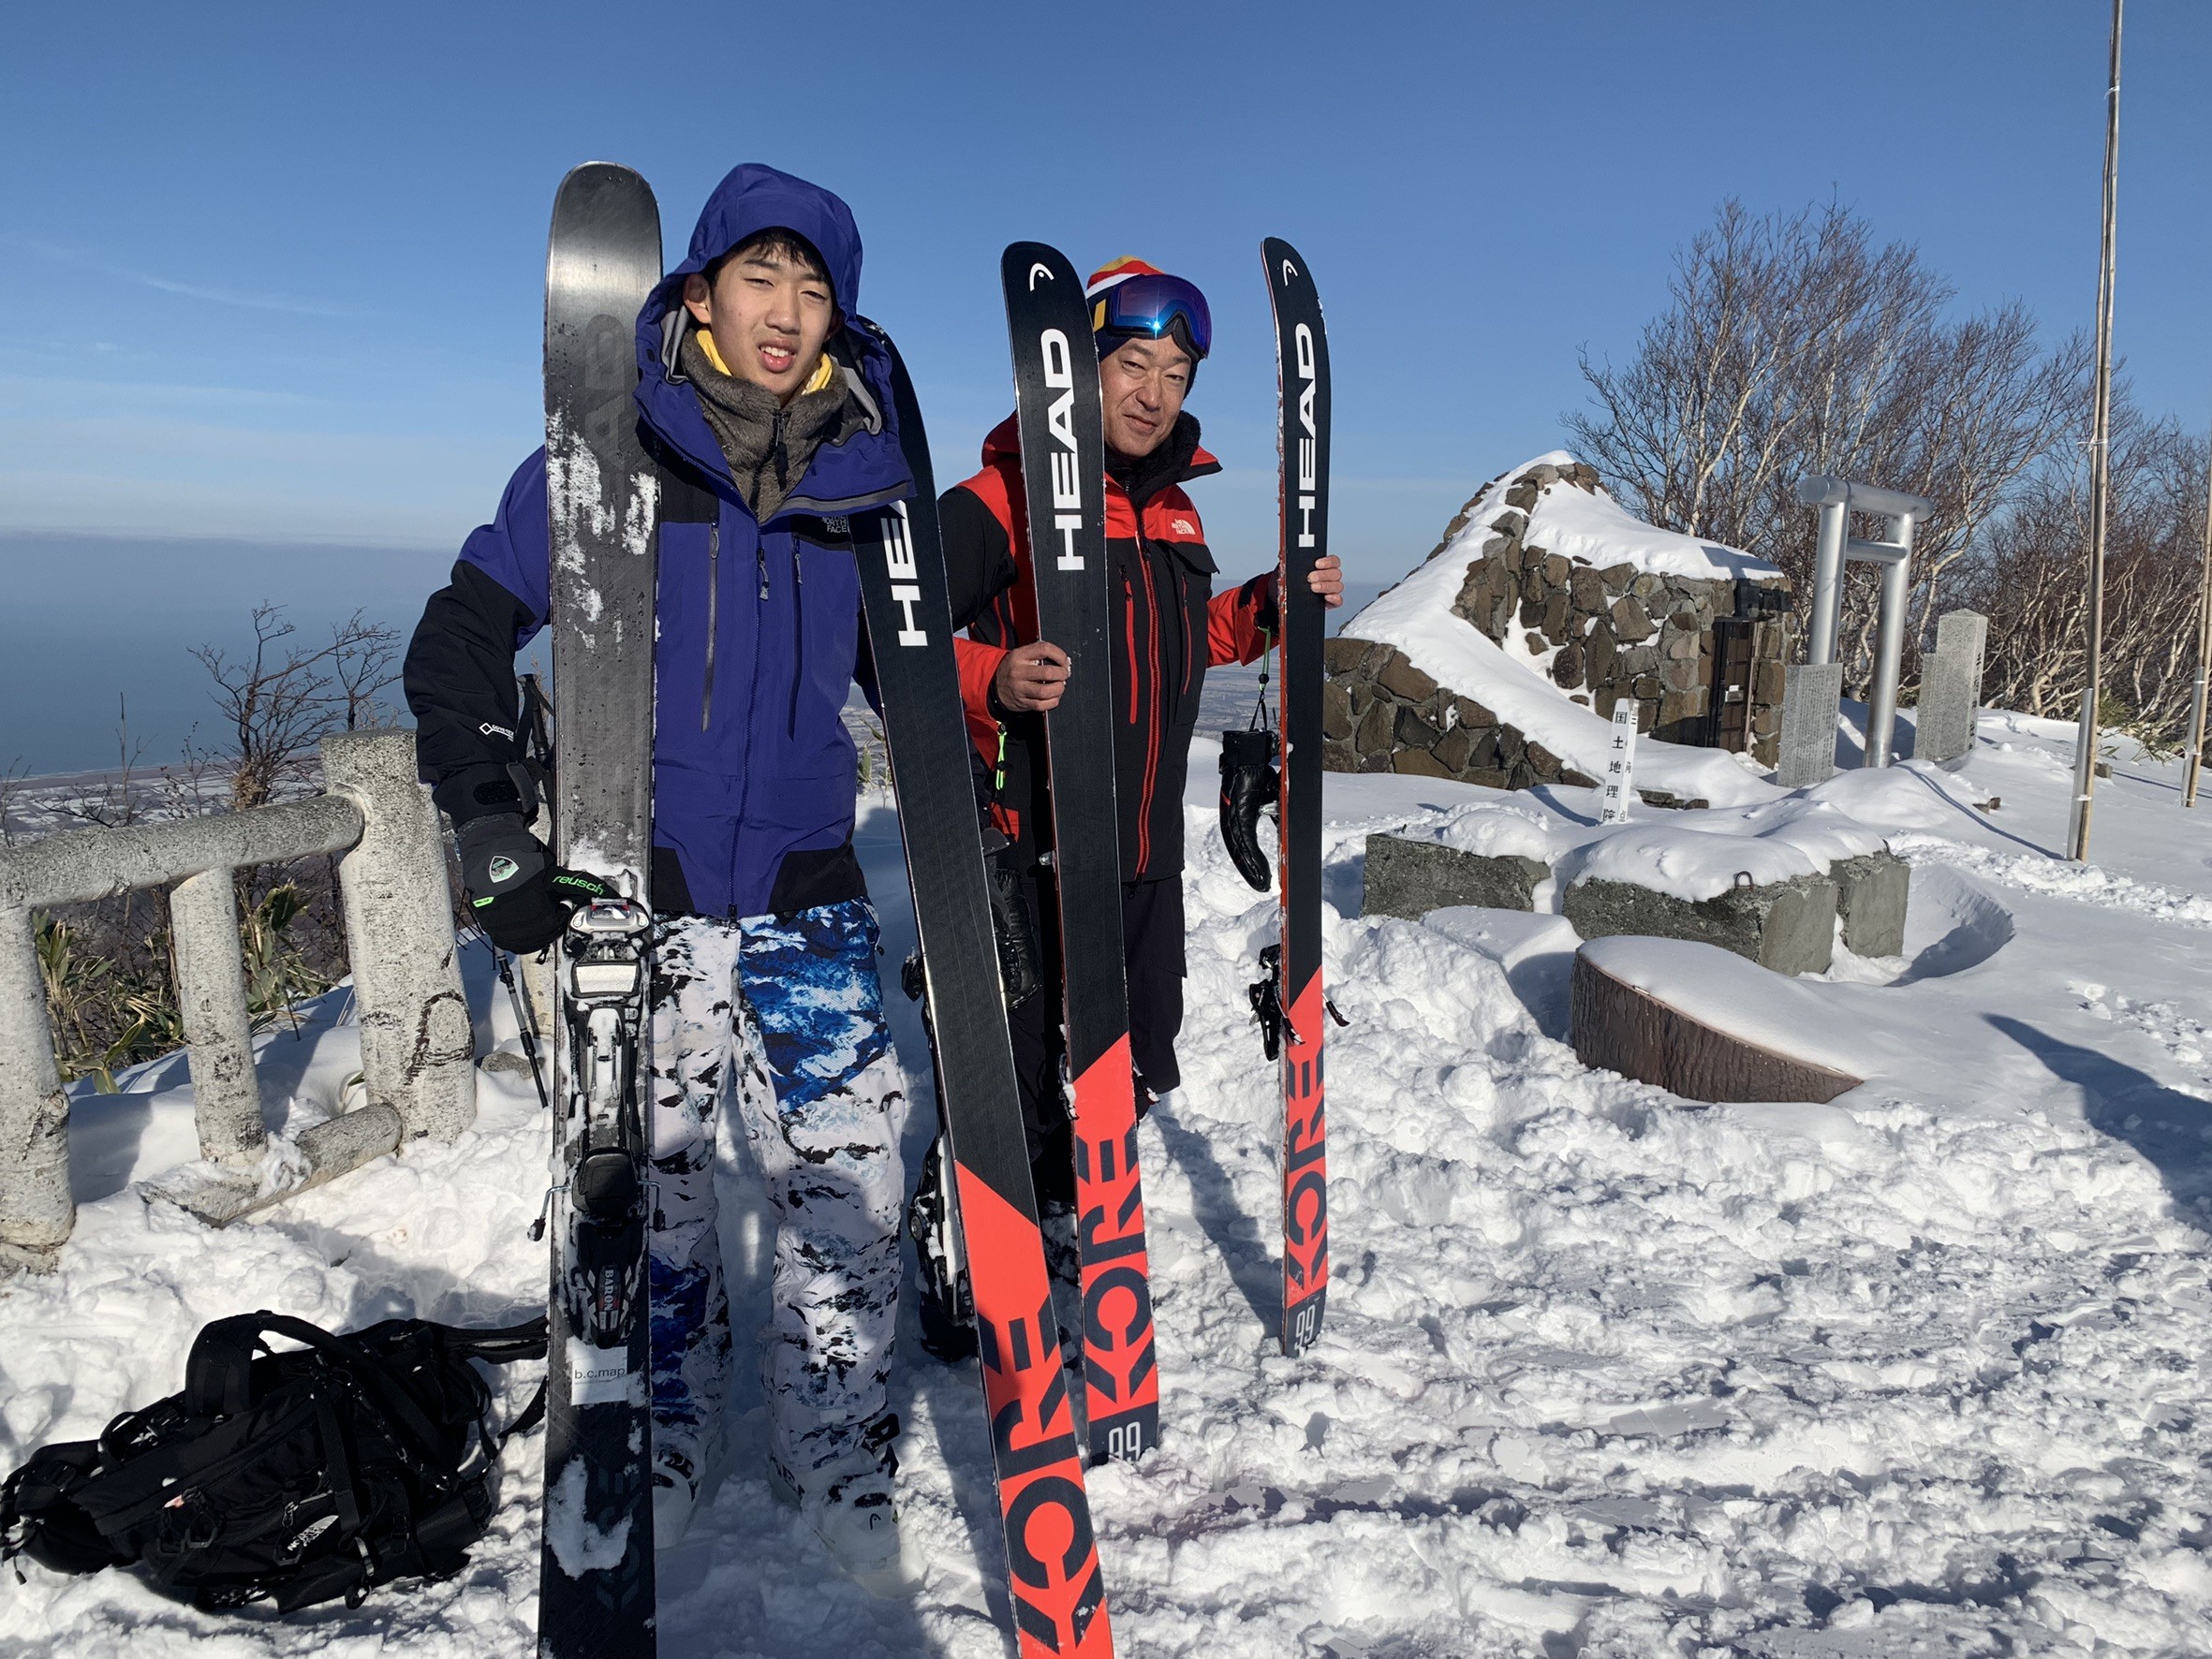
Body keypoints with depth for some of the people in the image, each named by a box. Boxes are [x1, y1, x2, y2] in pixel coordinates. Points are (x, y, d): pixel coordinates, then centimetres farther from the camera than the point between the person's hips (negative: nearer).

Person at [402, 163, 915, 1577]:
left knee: (850, 1177, 2)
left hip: (804, 889, 2)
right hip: (629, 888, -1)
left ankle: (840, 1446, 24)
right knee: (648, 1179, 10)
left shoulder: (866, 474, 3)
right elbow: (461, 641, -1)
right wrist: (496, 836, -10)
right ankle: (667, 1438, 34)